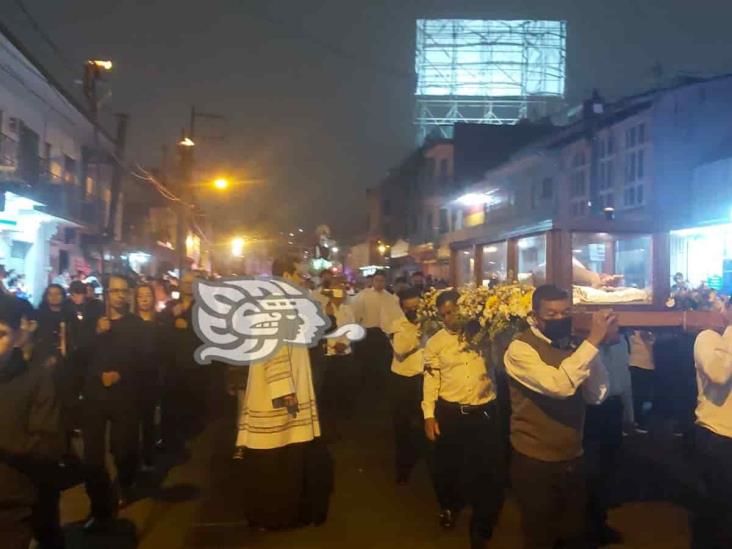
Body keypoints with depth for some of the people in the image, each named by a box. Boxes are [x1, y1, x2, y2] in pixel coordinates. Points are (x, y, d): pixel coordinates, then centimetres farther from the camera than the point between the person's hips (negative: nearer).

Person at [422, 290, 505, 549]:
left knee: (489, 469, 9)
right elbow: (431, 380, 0)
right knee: (447, 465, 15)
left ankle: (481, 526, 30)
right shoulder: (435, 342, 0)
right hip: (449, 413, 0)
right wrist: (429, 415, -5)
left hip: (485, 412, 0)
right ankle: (448, 506, 47)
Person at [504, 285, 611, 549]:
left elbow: (596, 395, -2)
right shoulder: (520, 348, -16)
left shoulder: (572, 345, 6)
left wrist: (593, 346, -13)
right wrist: (593, 340, -27)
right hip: (535, 462, -6)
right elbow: (559, 385, -31)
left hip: (573, 458, 6)